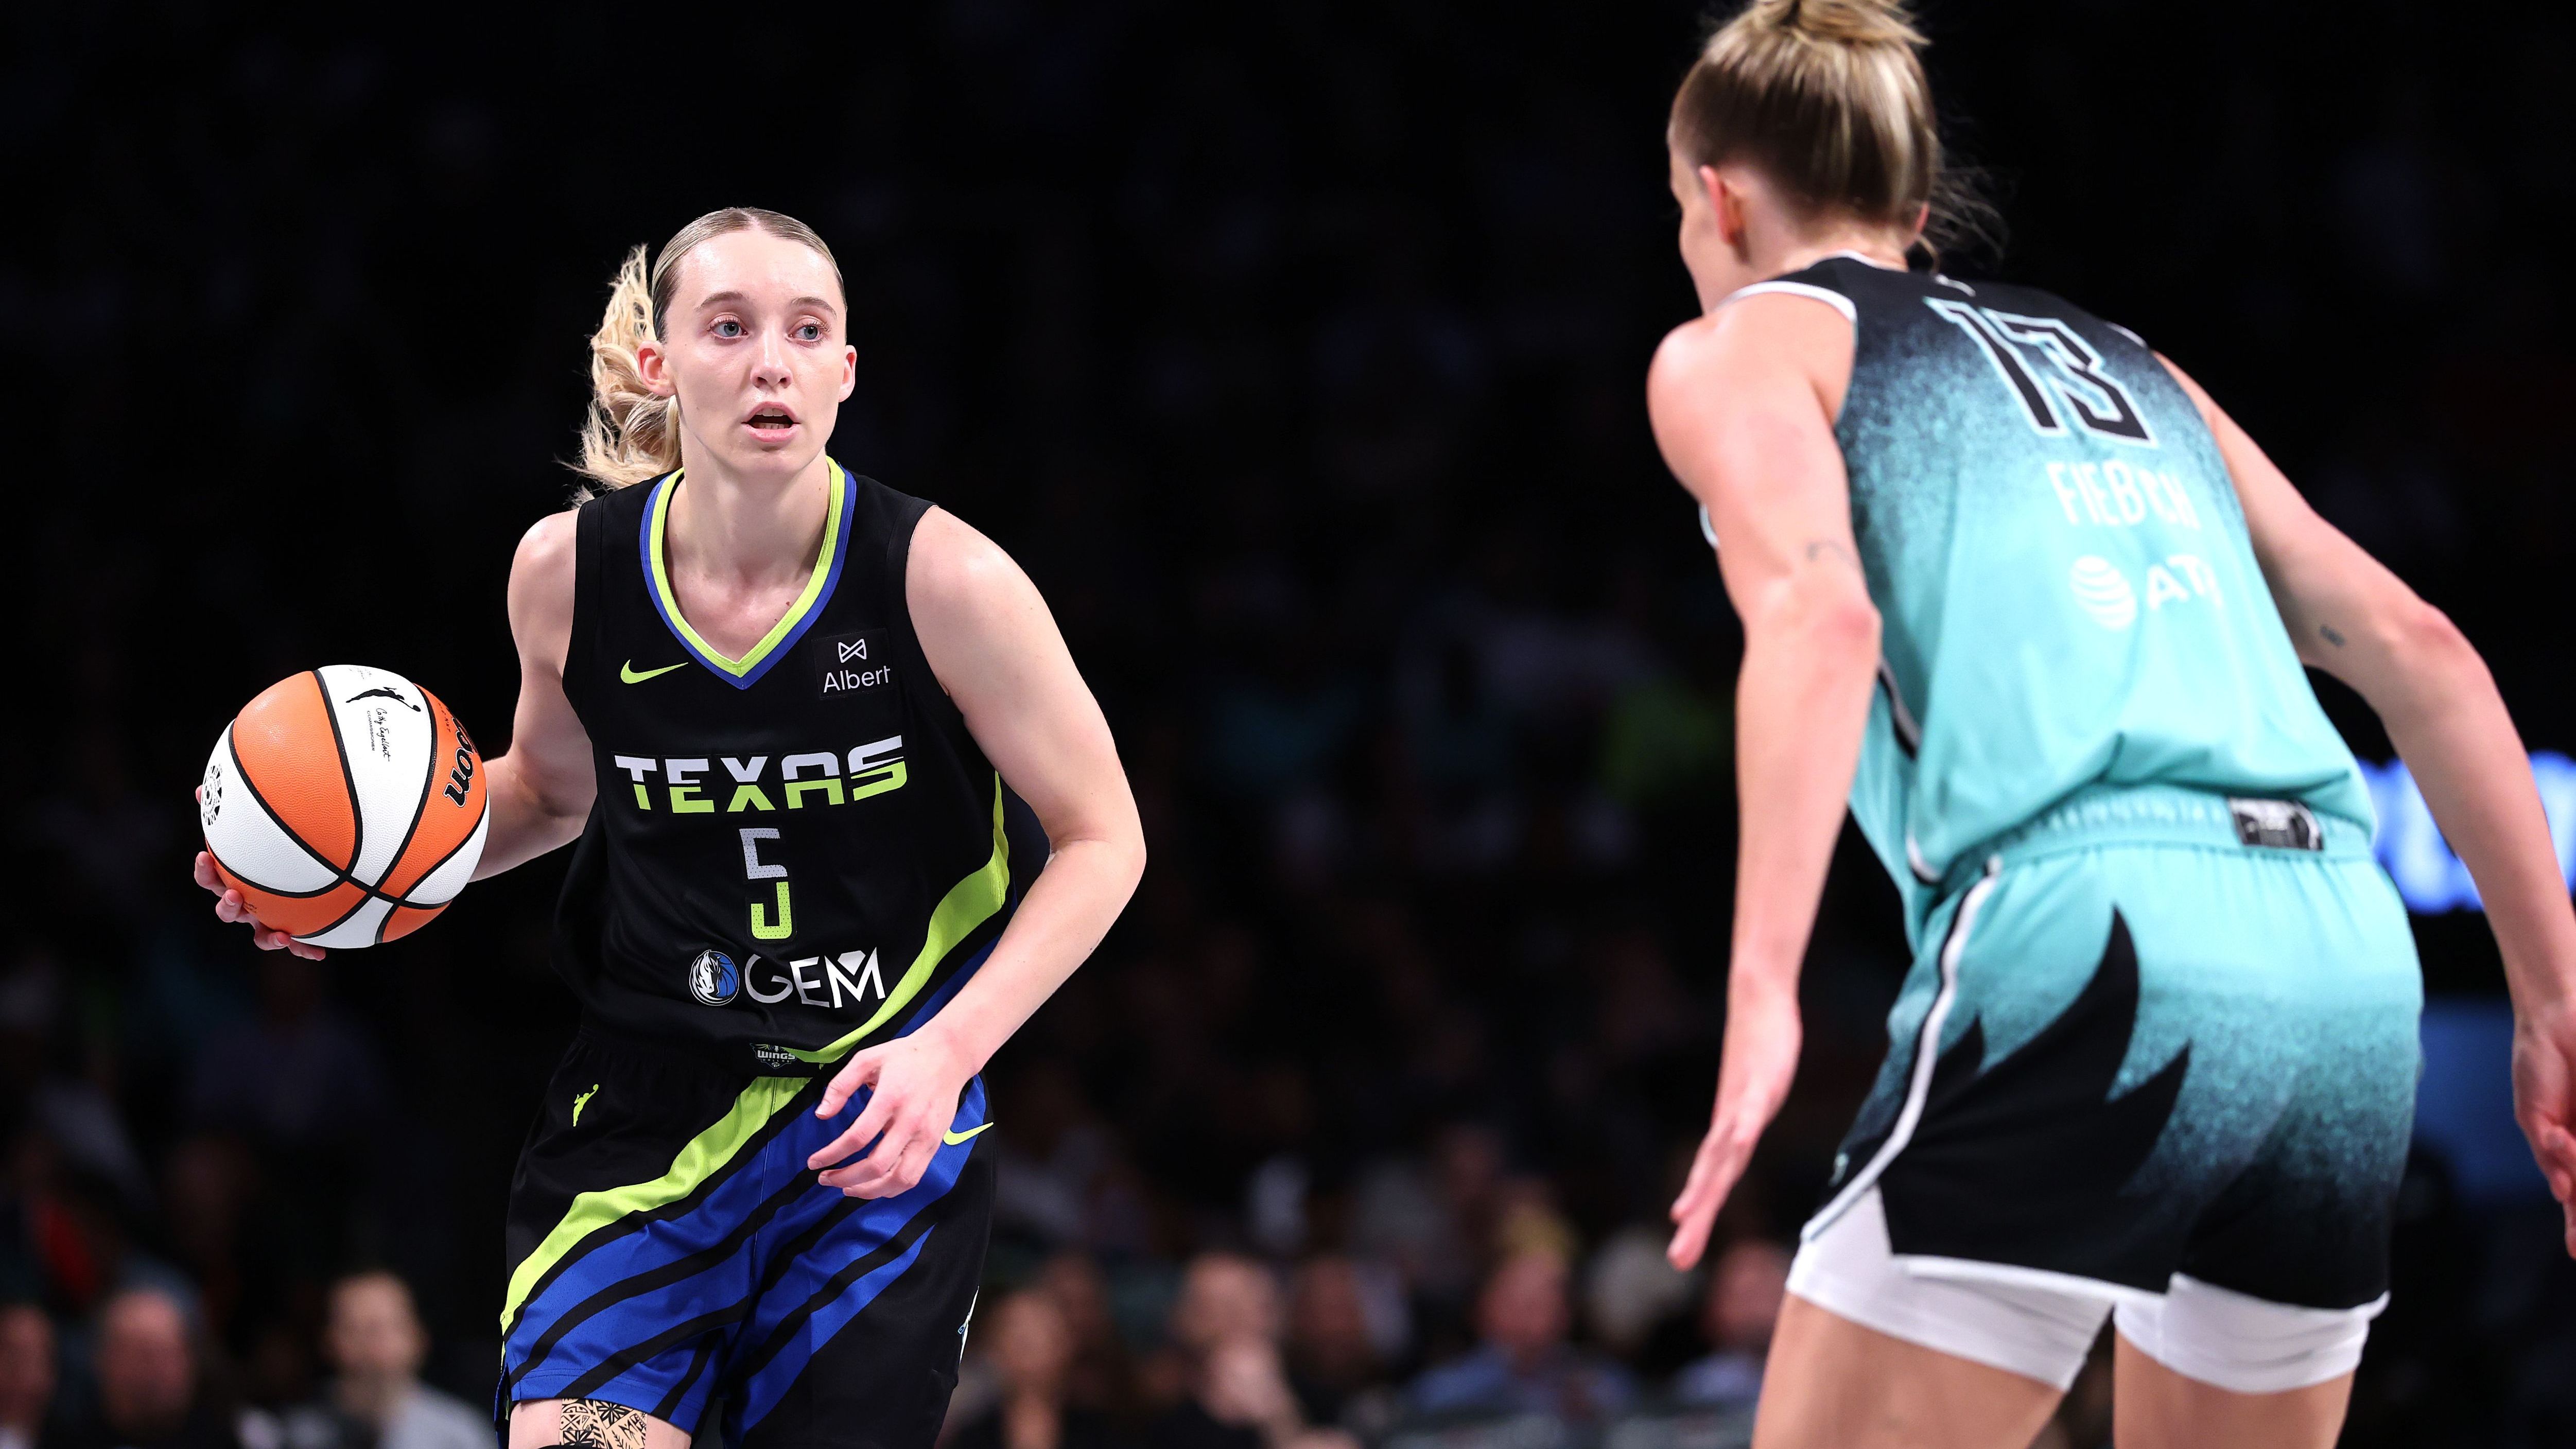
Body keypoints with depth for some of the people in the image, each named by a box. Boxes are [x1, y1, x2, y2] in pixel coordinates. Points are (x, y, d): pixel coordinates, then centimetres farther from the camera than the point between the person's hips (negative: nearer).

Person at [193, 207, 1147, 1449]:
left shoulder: (943, 578, -15)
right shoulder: (569, 568, -6)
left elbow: (1101, 838, -6)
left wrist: (949, 1051, -19)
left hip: (890, 1104, -1)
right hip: (646, 1093, 1)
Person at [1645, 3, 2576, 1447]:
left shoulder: (1743, 344, 14)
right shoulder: (2128, 363, 31)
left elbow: (1819, 617, -8)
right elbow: (2413, 646, 22)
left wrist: (1764, 994, -18)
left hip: (2087, 940, -6)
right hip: (2351, 958, 6)